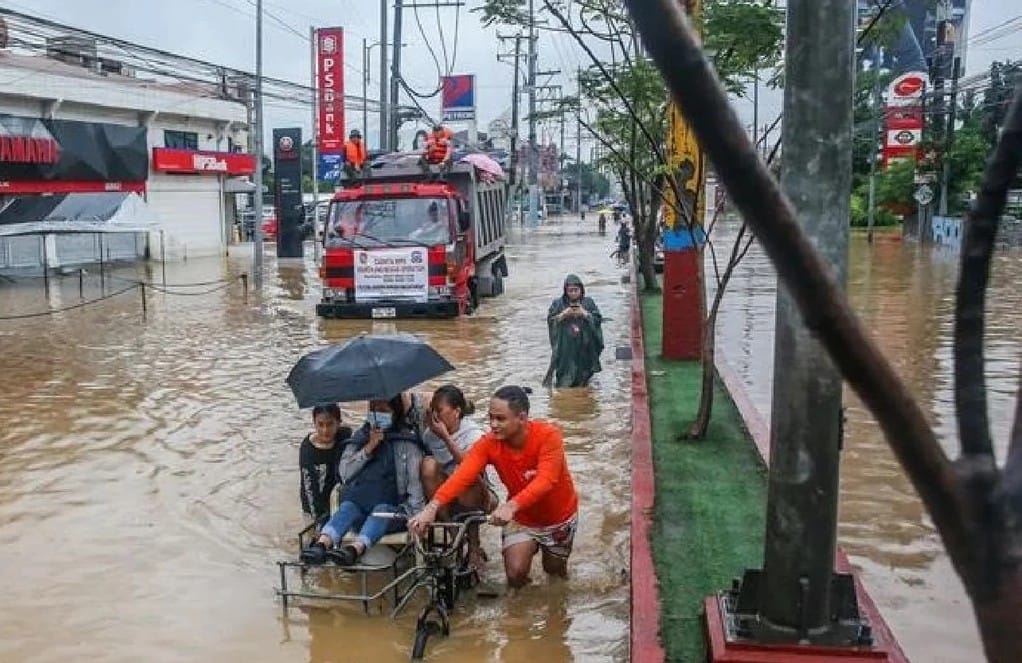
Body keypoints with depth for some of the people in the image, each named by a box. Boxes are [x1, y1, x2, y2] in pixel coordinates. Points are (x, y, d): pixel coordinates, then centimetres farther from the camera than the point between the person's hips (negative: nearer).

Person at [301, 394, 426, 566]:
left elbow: (415, 479, 1)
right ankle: (322, 544, -55)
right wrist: (369, 447, -2)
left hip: (393, 507, -3)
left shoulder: (408, 439, 10)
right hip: (358, 500, 3)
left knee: (381, 510, -34)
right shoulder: (360, 436, 20)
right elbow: (344, 472, 9)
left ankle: (356, 549, -60)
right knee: (347, 507, -29)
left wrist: (416, 514, -13)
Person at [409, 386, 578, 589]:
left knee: (554, 571, 14)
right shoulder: (489, 444, -22)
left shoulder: (549, 435, -31)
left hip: (559, 517, -2)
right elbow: (462, 476, -34)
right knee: (515, 574, -13)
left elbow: (545, 480, -43)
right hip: (522, 518, 2)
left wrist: (511, 506, -58)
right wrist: (432, 507, -50)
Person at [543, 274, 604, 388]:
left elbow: (598, 320, 0)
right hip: (565, 348, -1)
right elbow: (550, 320, 0)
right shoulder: (558, 303, 4)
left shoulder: (589, 302, 5)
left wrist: (584, 314, -13)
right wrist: (563, 315, -14)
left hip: (584, 348, 1)